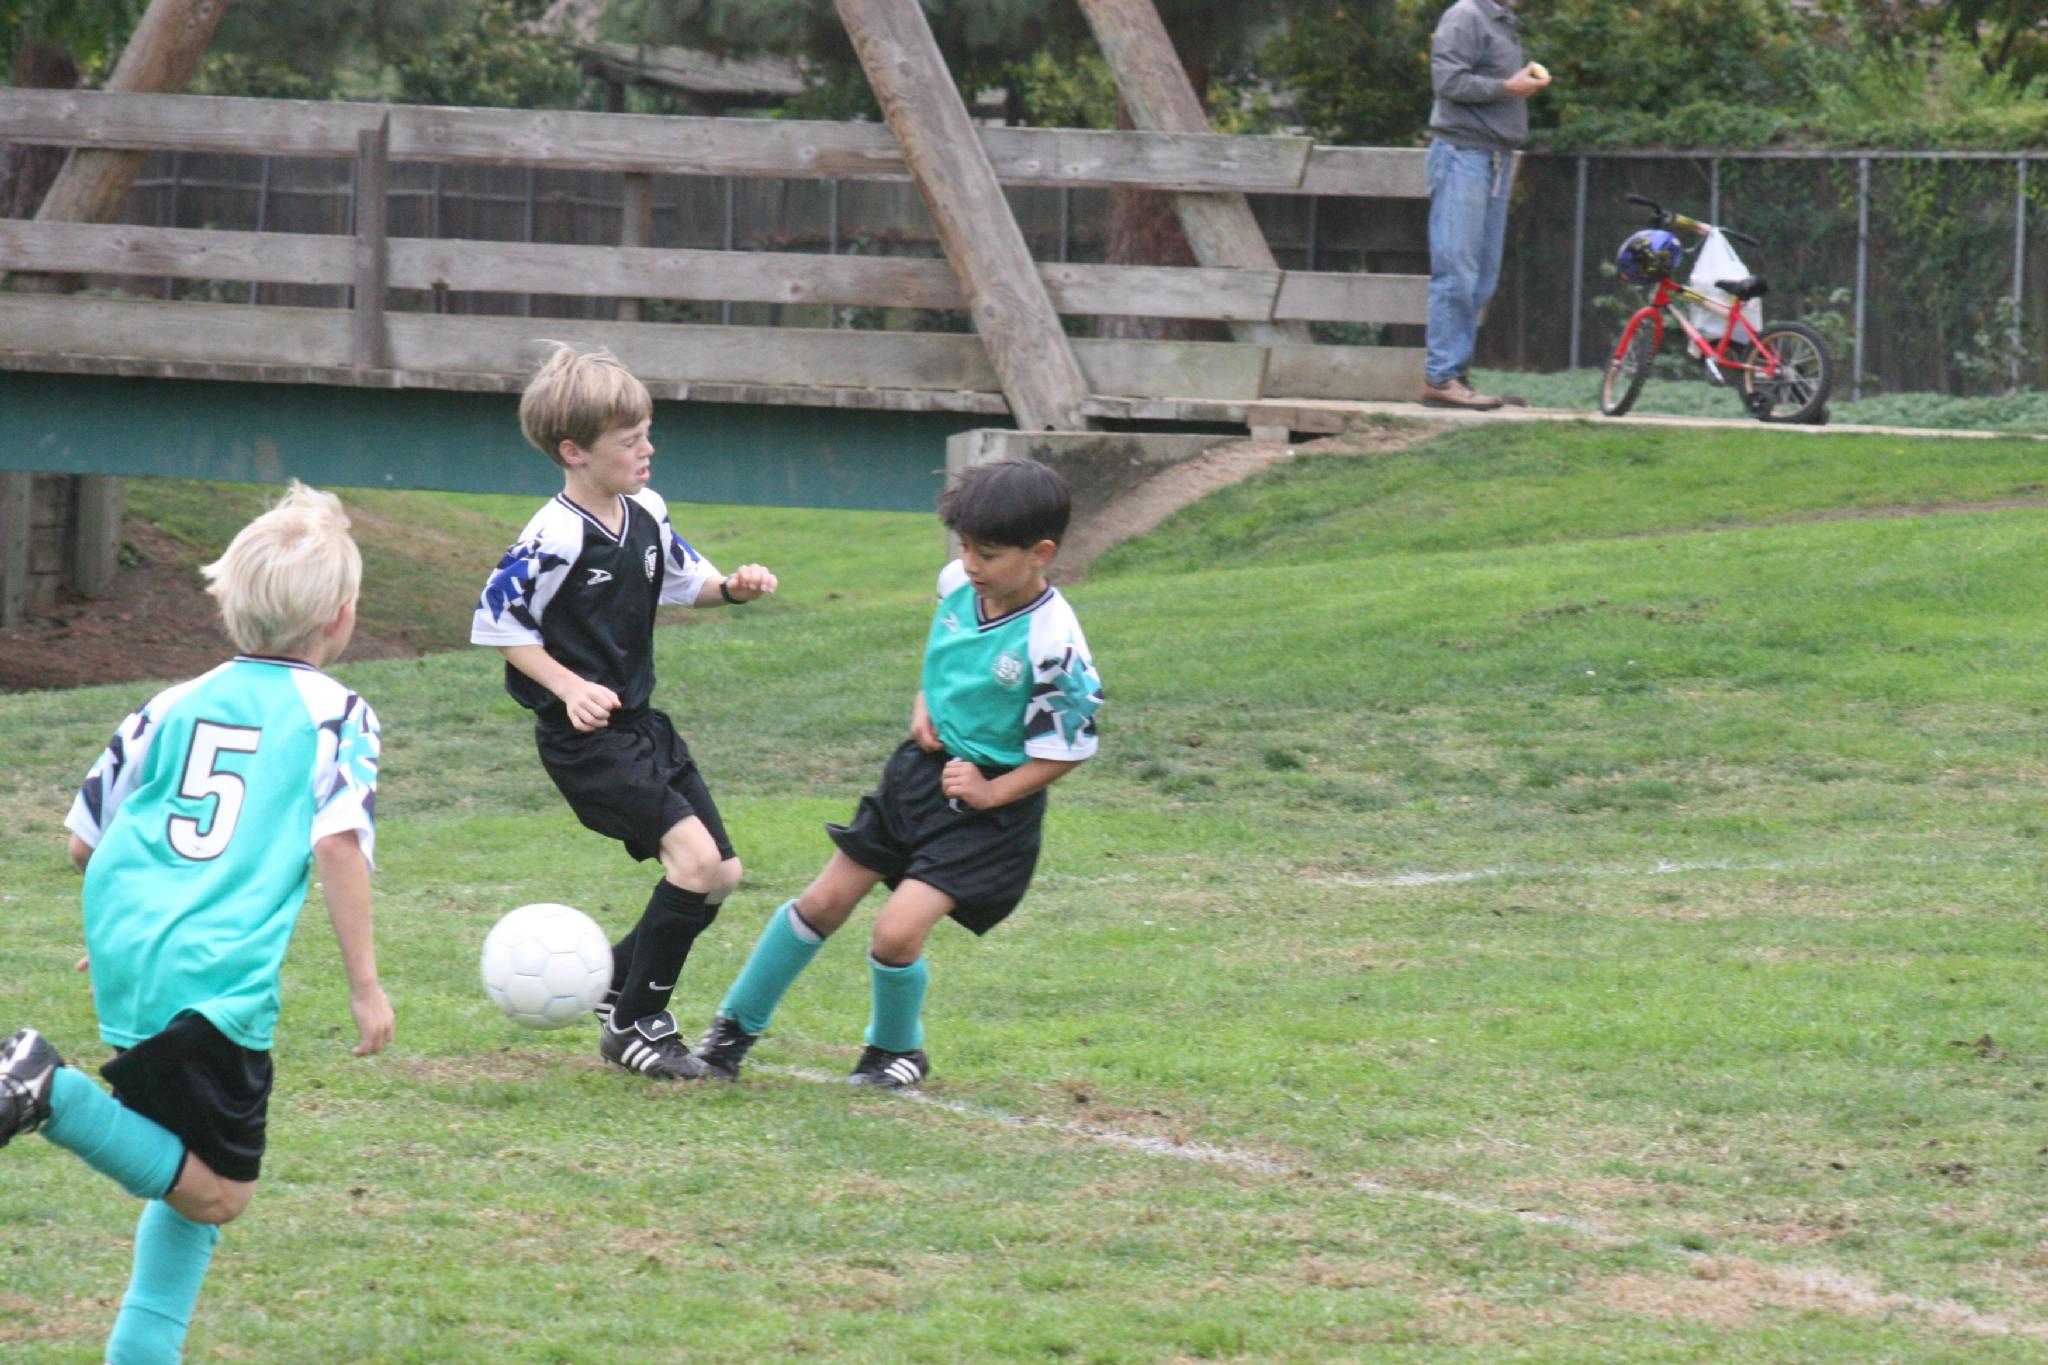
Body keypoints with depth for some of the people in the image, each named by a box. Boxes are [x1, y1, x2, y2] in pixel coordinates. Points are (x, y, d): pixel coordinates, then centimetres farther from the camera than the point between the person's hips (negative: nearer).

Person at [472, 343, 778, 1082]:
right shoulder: (554, 540, -20)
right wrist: (570, 687, -24)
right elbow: (500, 624, -16)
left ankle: (619, 981, 30)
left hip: (641, 724, 9)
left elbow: (684, 579, 21)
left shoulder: (647, 516, 4)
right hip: (585, 738, -9)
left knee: (721, 873, 10)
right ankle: (634, 1025, -6)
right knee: (694, 855, -19)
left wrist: (731, 588, 0)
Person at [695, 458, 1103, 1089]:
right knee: (824, 902, 10)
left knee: (897, 933, -17)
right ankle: (737, 1025, 27)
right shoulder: (957, 584, -6)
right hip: (921, 769, 7)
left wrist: (991, 794, -17)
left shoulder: (1050, 643, -26)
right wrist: (923, 706, 2)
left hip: (990, 803, -7)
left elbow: (1068, 748, -16)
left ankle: (897, 1048, 14)